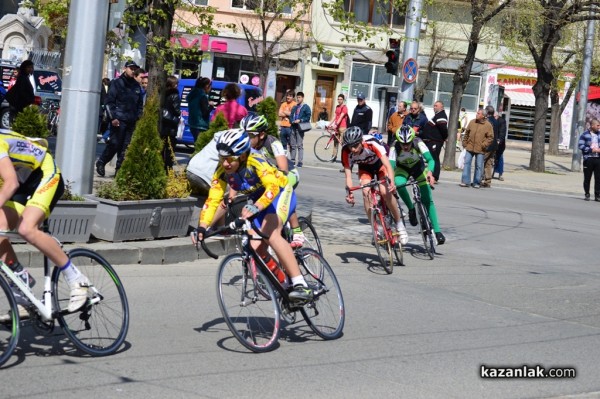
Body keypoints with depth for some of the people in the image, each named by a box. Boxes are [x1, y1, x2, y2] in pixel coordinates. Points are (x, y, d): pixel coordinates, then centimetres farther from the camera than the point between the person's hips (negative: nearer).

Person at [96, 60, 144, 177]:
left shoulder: (137, 86, 17)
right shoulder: (116, 83, 0)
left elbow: (140, 104, 23)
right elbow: (109, 102, -5)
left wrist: (139, 118, 10)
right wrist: (112, 118, -13)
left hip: (131, 122, 5)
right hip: (118, 120, -5)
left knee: (126, 147, 3)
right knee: (114, 144, -8)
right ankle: (101, 163, 10)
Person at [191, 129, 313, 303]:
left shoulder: (255, 162, -33)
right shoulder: (222, 171, -17)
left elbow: (273, 186, -47)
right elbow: (212, 200, -19)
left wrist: (256, 207, -63)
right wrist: (202, 227, -33)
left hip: (280, 193, -6)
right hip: (256, 201, 7)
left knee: (271, 235, -32)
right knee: (256, 248, -9)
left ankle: (301, 286, -34)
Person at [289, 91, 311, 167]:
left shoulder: (306, 107, 3)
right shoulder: (294, 107, 20)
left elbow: (308, 117, -5)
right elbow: (291, 115, 18)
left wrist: (300, 120, -16)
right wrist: (292, 121, -2)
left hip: (300, 127, -6)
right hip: (293, 127, 6)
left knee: (300, 145, -8)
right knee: (292, 145, 8)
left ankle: (300, 161, -9)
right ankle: (292, 160, 14)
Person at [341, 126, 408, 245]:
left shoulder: (372, 143, -39)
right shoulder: (346, 152, -30)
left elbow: (388, 165, -42)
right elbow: (348, 175, -28)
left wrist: (391, 182, -58)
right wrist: (349, 193, -44)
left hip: (380, 164, -3)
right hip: (365, 168, 3)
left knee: (385, 192, -25)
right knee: (366, 192, -24)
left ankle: (399, 224, -7)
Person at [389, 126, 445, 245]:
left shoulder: (418, 143, -32)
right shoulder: (395, 147, -32)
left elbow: (430, 159, -40)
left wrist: (429, 172, -60)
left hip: (418, 167, 0)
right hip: (402, 168, 0)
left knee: (428, 200, -10)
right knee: (399, 183, -35)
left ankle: (437, 230, -4)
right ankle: (411, 209, -12)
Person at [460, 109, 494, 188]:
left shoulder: (488, 125, -4)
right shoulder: (472, 122, 6)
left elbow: (490, 137, -4)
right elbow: (466, 133, 14)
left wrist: (484, 145, -13)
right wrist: (464, 143, 9)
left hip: (480, 149, -3)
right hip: (470, 147, 3)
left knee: (479, 166, 2)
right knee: (467, 163, 0)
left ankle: (477, 183, 12)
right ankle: (465, 181, 5)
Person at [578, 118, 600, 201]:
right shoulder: (585, 134, 0)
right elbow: (580, 145, -7)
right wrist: (591, 150, -14)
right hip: (588, 159, -3)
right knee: (587, 178, 3)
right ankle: (587, 195, 12)